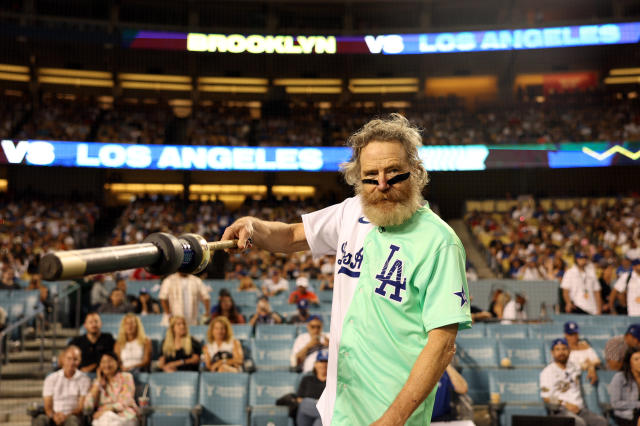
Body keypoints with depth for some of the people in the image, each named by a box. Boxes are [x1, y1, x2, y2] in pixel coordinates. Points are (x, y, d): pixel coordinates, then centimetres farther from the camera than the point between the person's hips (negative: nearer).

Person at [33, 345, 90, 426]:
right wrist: (54, 415, -18)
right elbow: (47, 406, 6)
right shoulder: (51, 379, 12)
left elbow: (81, 407, -1)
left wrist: (66, 416, -20)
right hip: (54, 418, 2)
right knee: (40, 419, -32)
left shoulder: (84, 379, 6)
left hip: (73, 417, -2)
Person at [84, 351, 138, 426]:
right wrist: (98, 382, 7)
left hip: (124, 414, -2)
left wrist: (107, 409, -18)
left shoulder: (126, 377, 9)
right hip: (102, 416, 2)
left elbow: (126, 401, -4)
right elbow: (88, 406, 4)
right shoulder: (99, 382, 18)